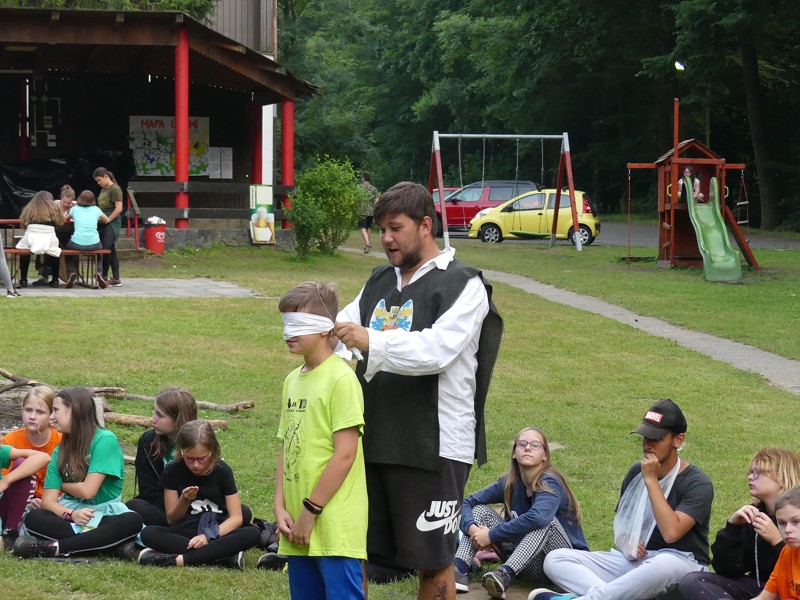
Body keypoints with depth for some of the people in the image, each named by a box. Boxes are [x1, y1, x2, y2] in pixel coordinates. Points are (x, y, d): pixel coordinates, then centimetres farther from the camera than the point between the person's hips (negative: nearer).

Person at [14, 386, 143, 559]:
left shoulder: (105, 439, -9)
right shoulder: (60, 451, 7)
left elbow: (87, 490, -15)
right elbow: (48, 500, -3)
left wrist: (63, 484, 4)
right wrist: (70, 514, -24)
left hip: (104, 516, -3)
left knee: (133, 521, -35)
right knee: (33, 518, -26)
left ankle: (55, 548, -37)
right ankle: (112, 543, -30)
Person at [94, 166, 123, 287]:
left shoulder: (115, 189, -8)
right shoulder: (103, 190, 19)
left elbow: (119, 208, -15)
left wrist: (108, 219, -15)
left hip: (112, 223, -9)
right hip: (104, 223, 9)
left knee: (105, 250, -13)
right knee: (111, 251, 7)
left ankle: (104, 277, -7)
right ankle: (116, 279, 8)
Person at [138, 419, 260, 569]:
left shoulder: (222, 470, -5)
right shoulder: (172, 471, -3)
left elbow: (236, 518, -10)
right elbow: (171, 520, 1)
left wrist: (209, 536, -26)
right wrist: (184, 500, -19)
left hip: (218, 531, -1)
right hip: (186, 533, 1)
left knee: (253, 534, -32)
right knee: (148, 533, -30)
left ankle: (178, 560, -37)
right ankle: (225, 556, -35)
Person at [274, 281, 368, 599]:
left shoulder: (341, 379, -10)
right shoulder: (293, 380, 14)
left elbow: (345, 454, -14)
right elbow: (286, 449, 15)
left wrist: (310, 510, -13)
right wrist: (280, 508, 3)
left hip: (334, 523, -8)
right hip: (299, 526, 8)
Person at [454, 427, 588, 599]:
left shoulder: (550, 483, -19)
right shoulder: (509, 483, -1)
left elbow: (538, 518, -39)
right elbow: (467, 503, -3)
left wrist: (491, 535, -32)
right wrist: (472, 528, -26)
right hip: (529, 564, 6)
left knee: (545, 519, -33)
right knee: (481, 510, -5)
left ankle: (505, 576, -48)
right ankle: (459, 571, -28)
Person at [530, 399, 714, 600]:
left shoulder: (697, 483, -12)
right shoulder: (636, 472, 9)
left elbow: (671, 532, -27)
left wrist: (651, 480, -21)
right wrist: (629, 545, -1)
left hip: (681, 563, -6)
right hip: (634, 560, 6)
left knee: (665, 565, -45)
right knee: (555, 559, -11)